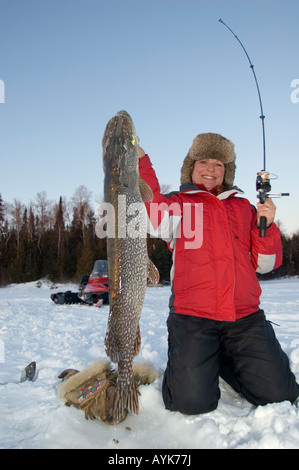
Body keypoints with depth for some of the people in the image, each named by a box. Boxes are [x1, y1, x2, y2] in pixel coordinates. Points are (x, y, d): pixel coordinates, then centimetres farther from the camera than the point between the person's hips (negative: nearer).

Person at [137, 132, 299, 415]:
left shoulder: (244, 207, 17)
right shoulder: (177, 203, 7)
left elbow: (264, 264, 14)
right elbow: (156, 220, -19)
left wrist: (265, 226, -4)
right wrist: (140, 161, -23)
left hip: (246, 317, 4)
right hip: (192, 318, -3)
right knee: (192, 403, -14)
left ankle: (225, 360, 22)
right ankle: (189, 364, 19)